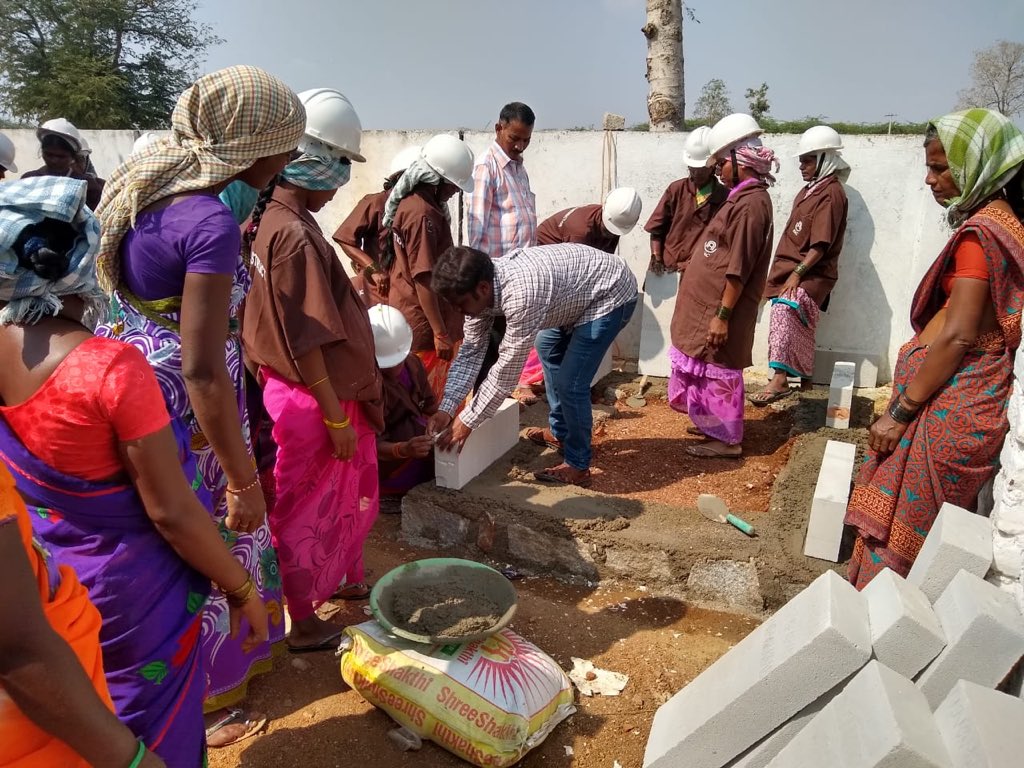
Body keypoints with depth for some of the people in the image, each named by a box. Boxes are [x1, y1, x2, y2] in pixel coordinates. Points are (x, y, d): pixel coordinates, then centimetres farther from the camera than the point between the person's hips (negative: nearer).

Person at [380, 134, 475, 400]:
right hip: (424, 320, -10)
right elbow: (423, 278, -24)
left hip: (409, 312, 10)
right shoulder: (422, 213, -21)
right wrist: (440, 332, -22)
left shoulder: (408, 201, 9)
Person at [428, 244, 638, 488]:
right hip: (576, 290, 9)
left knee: (570, 383, -13)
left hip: (611, 294, -9)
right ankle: (559, 433, 39)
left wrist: (467, 421, -23)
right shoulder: (483, 284, -12)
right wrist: (446, 409, -13)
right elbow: (471, 351, -6)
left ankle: (577, 466, 7)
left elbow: (507, 369, -31)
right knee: (548, 349, 24)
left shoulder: (520, 293, -39)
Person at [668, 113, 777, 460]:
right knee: (707, 371, 18)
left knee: (717, 372, 0)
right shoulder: (742, 197, 12)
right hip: (710, 303, 10)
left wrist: (722, 315, -22)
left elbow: (739, 269, -23)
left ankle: (728, 440, 11)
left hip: (721, 308, -10)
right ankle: (716, 426, 32)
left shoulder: (751, 202, -19)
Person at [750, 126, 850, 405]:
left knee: (784, 311, -29)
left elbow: (821, 244, -20)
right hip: (794, 269, 10)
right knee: (798, 325, 16)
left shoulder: (831, 192, -13)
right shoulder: (811, 188, 16)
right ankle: (804, 379, 29)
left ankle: (780, 380, -37)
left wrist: (797, 273, -25)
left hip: (812, 274, -10)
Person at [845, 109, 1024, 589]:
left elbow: (957, 336, -21)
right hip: (977, 401, 9)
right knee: (931, 532, 17)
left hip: (949, 405, -9)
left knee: (897, 529, -1)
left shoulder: (980, 232, -16)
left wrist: (900, 411, -16)